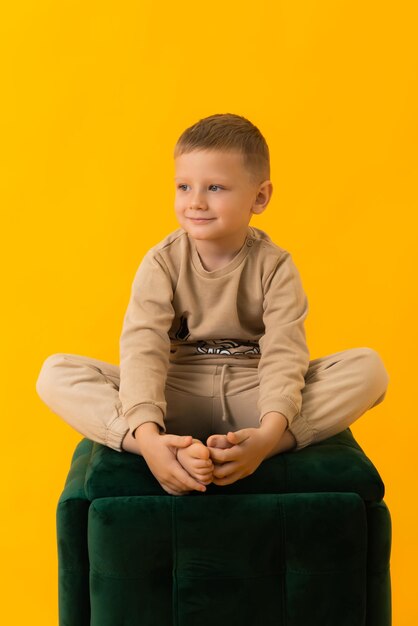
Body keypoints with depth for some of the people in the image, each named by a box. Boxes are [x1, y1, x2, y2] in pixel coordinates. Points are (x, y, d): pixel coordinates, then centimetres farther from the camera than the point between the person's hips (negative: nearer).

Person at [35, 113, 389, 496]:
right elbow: (143, 349, -19)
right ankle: (180, 452, -41)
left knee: (369, 367, -23)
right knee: (56, 374, -21)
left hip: (251, 396, 0)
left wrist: (269, 434, -38)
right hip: (179, 397, 0)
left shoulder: (274, 266, -6)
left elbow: (283, 354, -18)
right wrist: (146, 434, -37)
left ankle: (237, 451, -37)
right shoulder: (162, 263, -5)